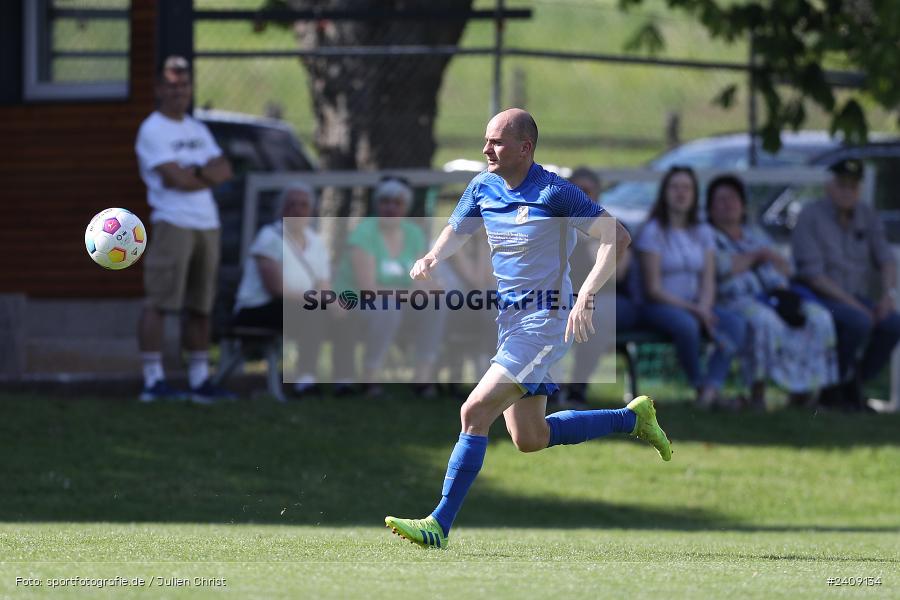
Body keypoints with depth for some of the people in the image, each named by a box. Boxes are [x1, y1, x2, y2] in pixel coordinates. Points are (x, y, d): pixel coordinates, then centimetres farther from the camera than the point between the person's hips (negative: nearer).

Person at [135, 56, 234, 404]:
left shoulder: (198, 131, 20)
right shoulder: (153, 130, -4)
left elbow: (224, 170, 8)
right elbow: (174, 178, -15)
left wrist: (196, 172, -11)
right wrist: (210, 175, 1)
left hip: (207, 224, 8)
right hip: (172, 223, -8)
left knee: (200, 307, 9)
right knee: (159, 302, -10)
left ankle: (200, 381, 14)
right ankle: (153, 381, -12)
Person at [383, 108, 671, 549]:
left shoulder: (554, 194, -16)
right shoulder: (483, 187, 5)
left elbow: (616, 237, -17)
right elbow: (456, 231, 21)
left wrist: (585, 295, -28)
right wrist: (432, 258, -3)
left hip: (545, 321, -9)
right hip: (509, 319, 9)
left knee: (475, 413, -18)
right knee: (530, 439, 14)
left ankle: (440, 525, -15)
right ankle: (632, 418, 32)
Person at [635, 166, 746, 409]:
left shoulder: (703, 232, 13)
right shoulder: (653, 232, -5)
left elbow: (708, 282, 7)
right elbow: (653, 289, -10)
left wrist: (704, 308, -15)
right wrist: (693, 309, -18)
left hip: (696, 305, 5)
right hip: (660, 306, -5)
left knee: (736, 324, -24)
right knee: (687, 324, -38)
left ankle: (710, 387, -35)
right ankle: (701, 386, -20)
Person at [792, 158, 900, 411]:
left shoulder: (866, 216, 10)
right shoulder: (810, 217, -9)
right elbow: (813, 274, -16)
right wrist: (852, 304, -22)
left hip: (857, 297, 6)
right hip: (822, 297, -6)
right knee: (859, 322, -34)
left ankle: (852, 386, -3)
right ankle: (830, 389, -16)